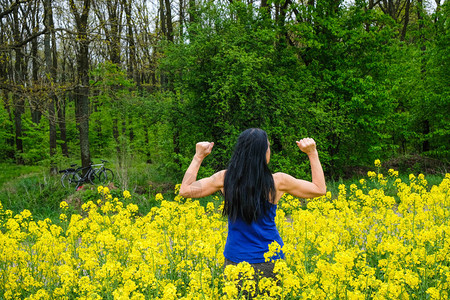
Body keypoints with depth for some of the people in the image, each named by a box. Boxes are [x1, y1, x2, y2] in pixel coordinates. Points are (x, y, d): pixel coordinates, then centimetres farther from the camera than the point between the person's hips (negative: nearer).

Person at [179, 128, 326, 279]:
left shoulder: (225, 178, -7)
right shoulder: (278, 182, -11)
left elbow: (185, 190, 2)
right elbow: (320, 189, 2)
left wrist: (198, 157, 9)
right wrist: (312, 153, 7)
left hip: (235, 260, 2)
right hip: (270, 260, -2)